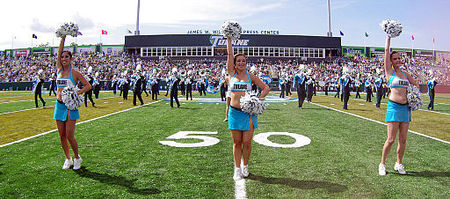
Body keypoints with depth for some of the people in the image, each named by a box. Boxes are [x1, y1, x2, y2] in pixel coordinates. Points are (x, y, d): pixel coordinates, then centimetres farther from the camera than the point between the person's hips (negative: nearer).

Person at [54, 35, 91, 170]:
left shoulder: (75, 73, -2)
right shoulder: (59, 70, 10)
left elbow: (88, 86, -3)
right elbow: (59, 52, 3)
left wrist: (77, 93, -16)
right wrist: (63, 38, 0)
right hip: (59, 105, 5)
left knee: (69, 136, -6)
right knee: (62, 136, 8)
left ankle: (77, 158, 14)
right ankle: (68, 159, 22)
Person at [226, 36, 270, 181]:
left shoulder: (251, 76, 5)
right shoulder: (232, 73, 5)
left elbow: (266, 88, 7)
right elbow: (229, 53, 2)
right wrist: (229, 38, 3)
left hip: (248, 112, 0)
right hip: (234, 112, 0)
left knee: (247, 142, 3)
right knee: (237, 142, 7)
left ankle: (245, 166, 24)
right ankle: (237, 169, 18)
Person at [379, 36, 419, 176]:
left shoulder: (405, 73, 15)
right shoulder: (389, 71, 1)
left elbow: (416, 84, 27)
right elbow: (387, 50, -1)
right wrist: (389, 36, 7)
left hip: (406, 107, 5)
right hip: (394, 107, -5)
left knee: (403, 139, 7)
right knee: (391, 139, -6)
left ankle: (399, 164, 22)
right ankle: (382, 164, 8)